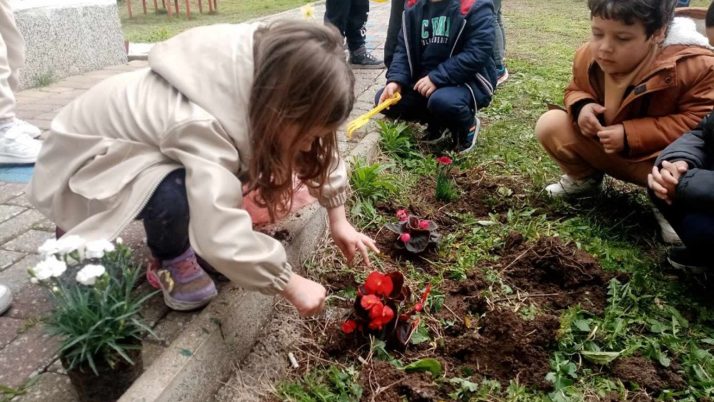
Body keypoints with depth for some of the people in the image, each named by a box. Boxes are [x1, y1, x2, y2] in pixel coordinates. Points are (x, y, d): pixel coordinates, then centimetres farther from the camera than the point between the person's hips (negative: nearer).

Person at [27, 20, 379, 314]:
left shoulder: (259, 82, -18)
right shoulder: (200, 123, -42)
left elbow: (321, 152, -4)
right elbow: (225, 241, -45)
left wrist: (338, 219, -5)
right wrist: (291, 284, -32)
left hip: (141, 146, 7)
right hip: (86, 160, -7)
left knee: (244, 161, -7)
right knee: (177, 194, -34)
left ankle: (180, 228, 10)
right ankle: (170, 260, -3)